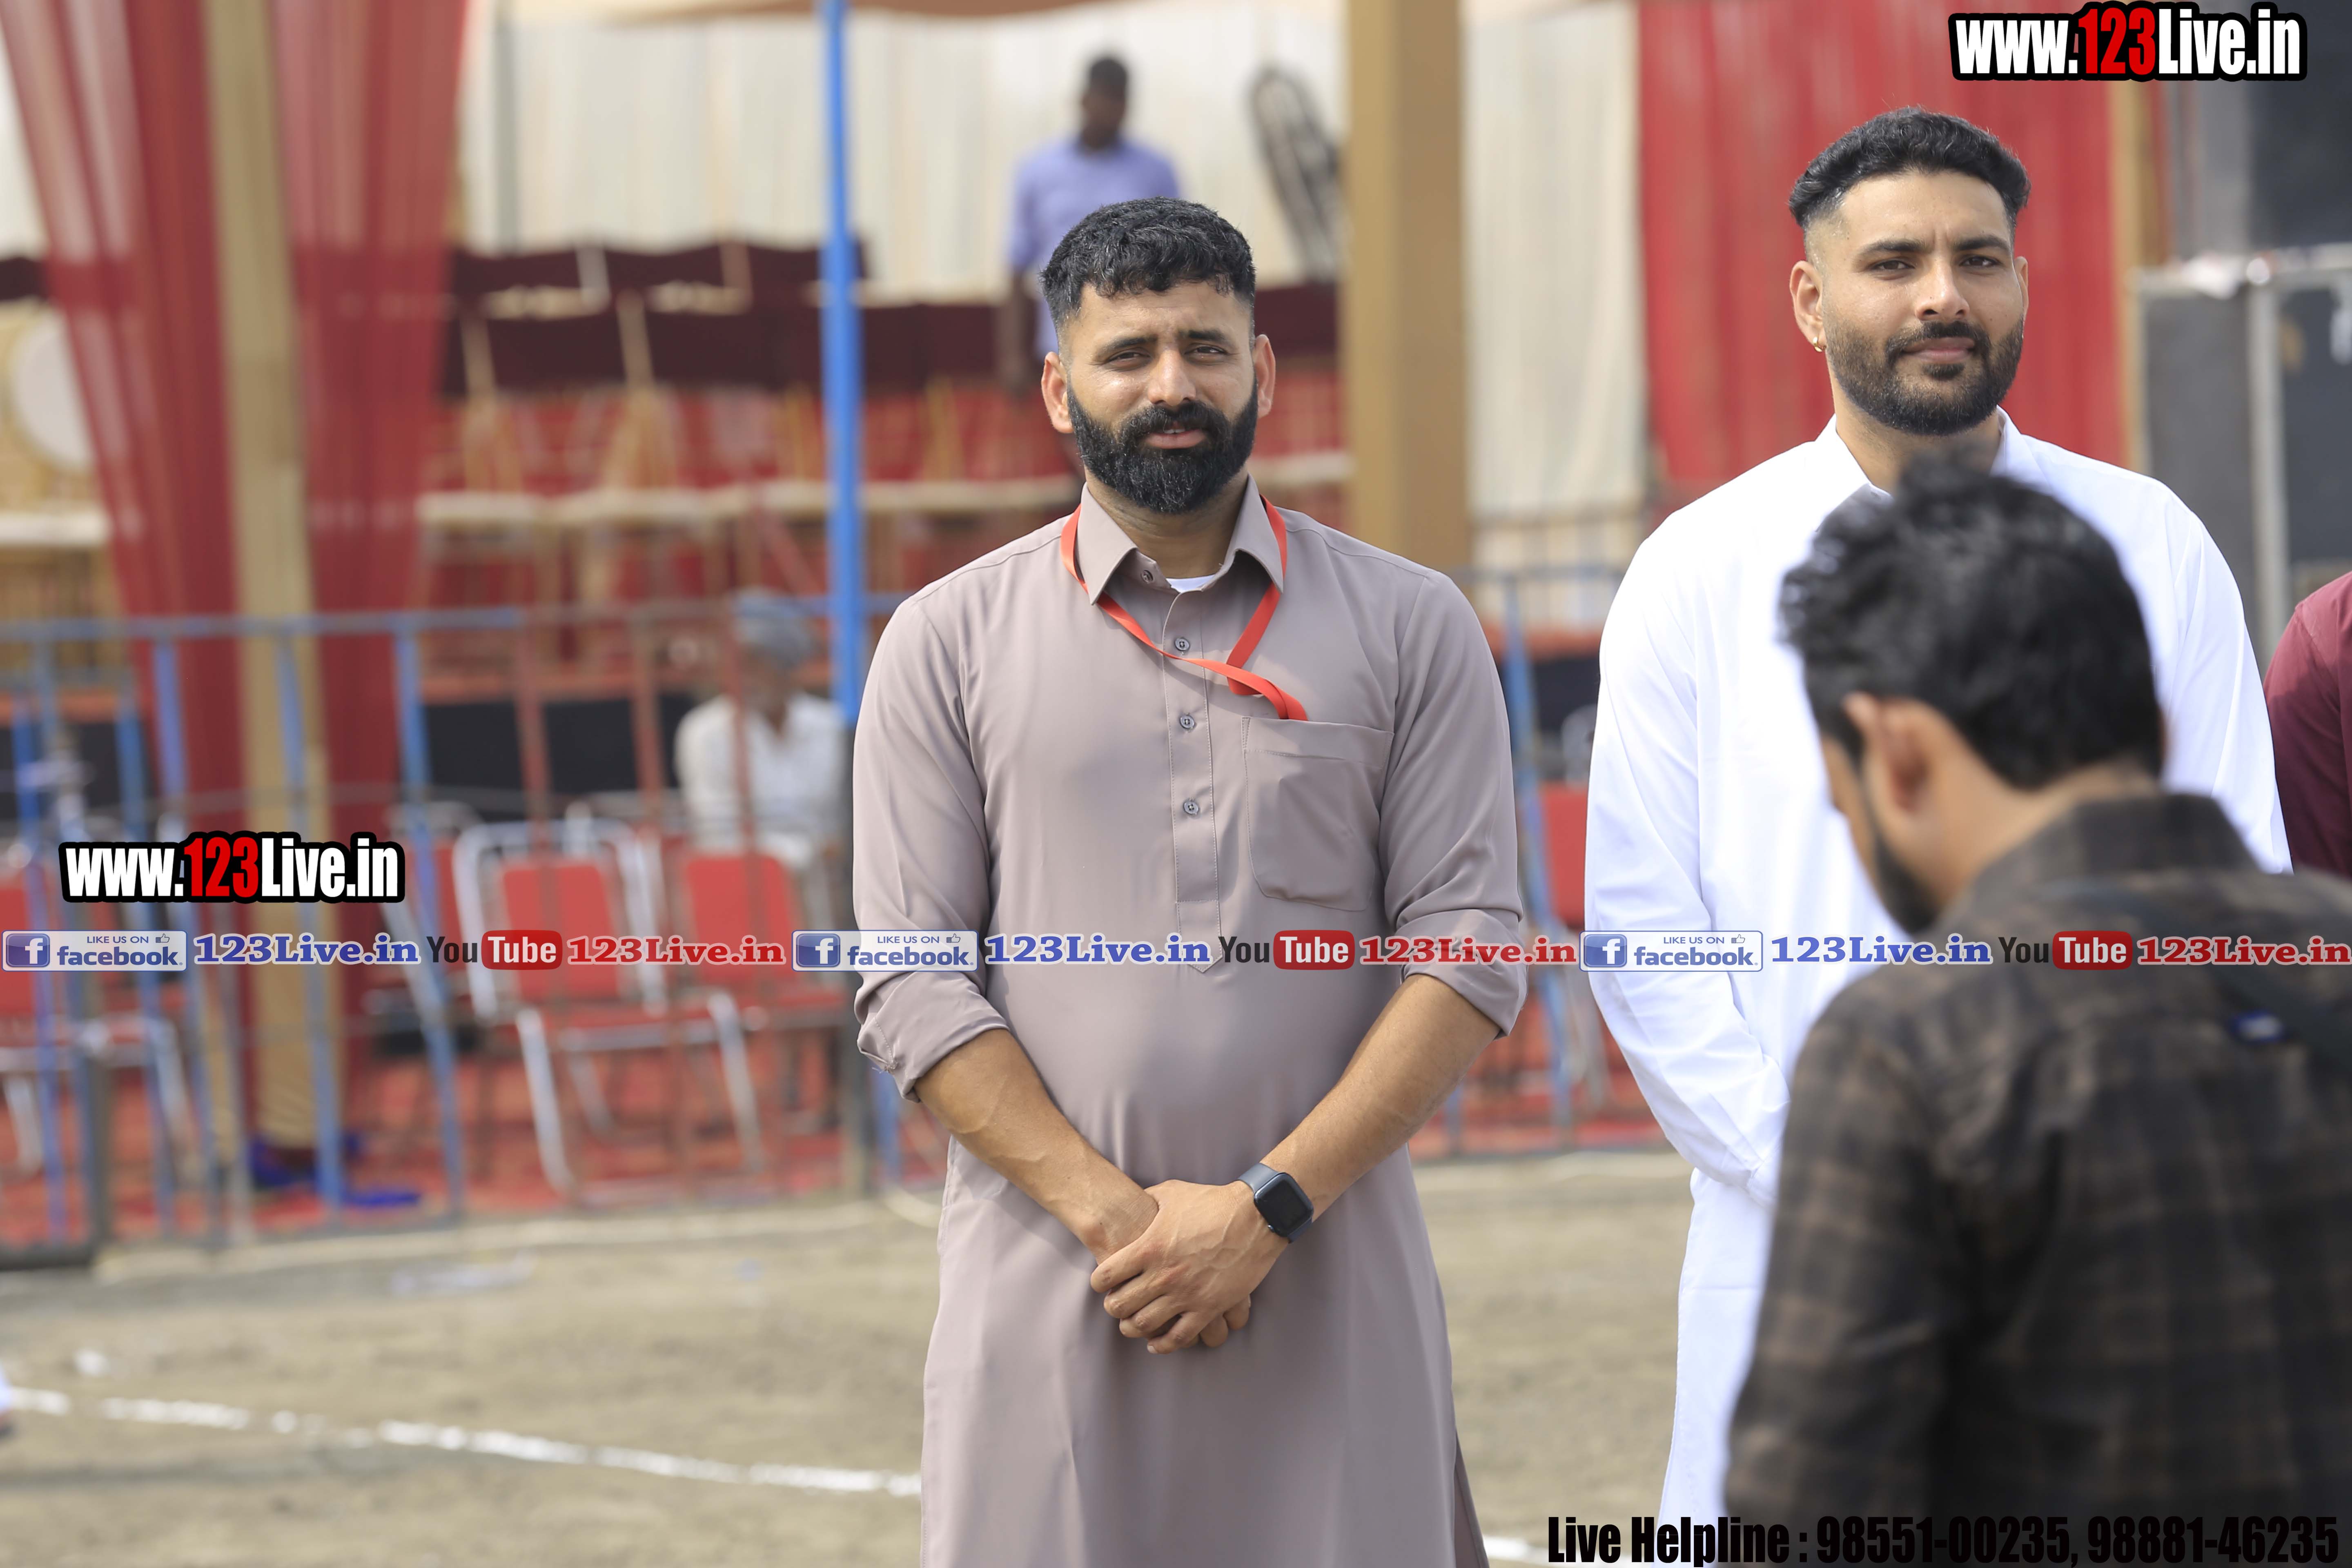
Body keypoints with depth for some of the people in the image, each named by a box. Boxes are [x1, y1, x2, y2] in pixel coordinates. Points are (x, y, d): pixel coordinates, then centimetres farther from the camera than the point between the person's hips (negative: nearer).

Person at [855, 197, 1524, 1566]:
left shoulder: (1408, 627, 7)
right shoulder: (951, 643, 7)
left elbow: (1470, 950, 0)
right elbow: (912, 983, 1)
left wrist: (1267, 1207, -10)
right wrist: (1111, 1210, -11)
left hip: (1330, 1282, 0)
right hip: (1048, 1285, 0)